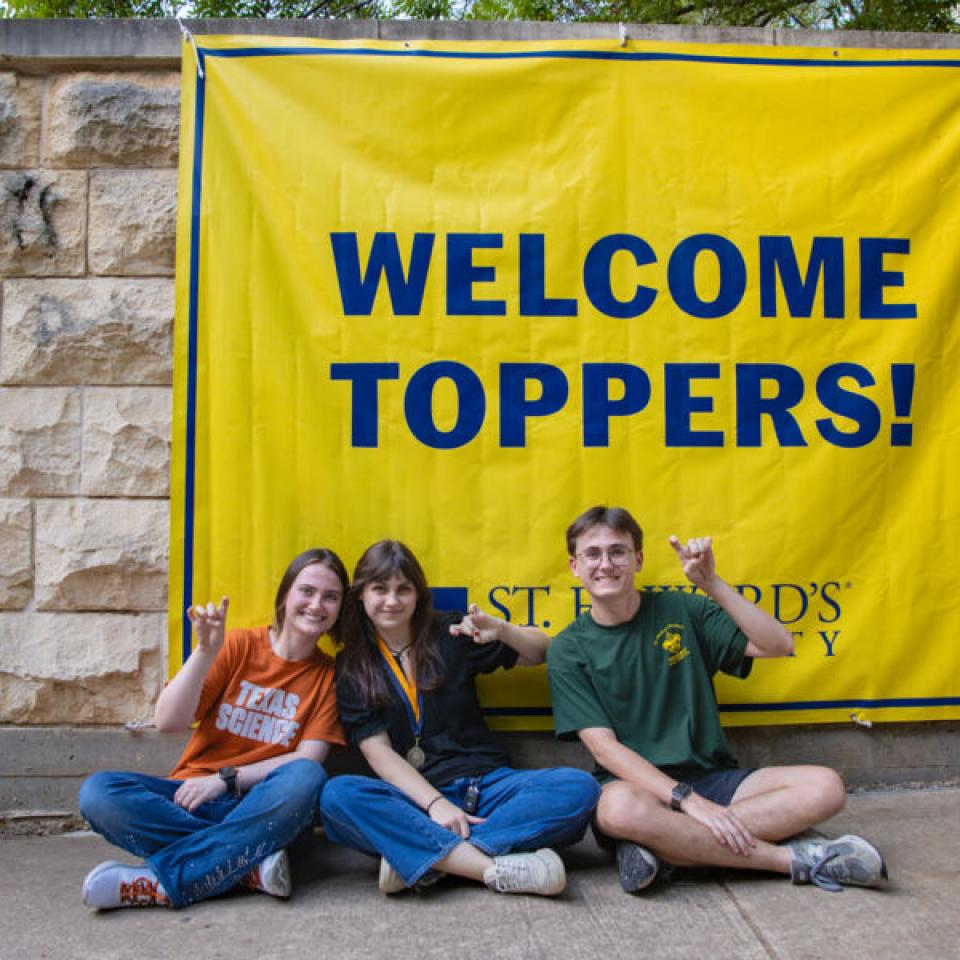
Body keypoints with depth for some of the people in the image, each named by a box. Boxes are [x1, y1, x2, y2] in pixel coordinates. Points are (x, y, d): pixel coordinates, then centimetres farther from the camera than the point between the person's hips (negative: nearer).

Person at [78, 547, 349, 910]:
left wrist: (226, 778, -15)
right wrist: (205, 652, -18)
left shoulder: (328, 675, 4)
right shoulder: (238, 645, 2)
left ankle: (158, 883, -29)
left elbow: (309, 758, -6)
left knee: (306, 778, -34)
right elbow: (168, 722, -5)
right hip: (189, 797, 1)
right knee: (99, 792, -25)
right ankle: (249, 865, -28)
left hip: (260, 809, 0)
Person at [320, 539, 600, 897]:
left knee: (579, 787, -25)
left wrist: (502, 631, -7)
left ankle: (420, 857, -29)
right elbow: (377, 750, -3)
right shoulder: (351, 666, 7)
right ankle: (495, 868, -36)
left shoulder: (450, 634, 10)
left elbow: (542, 653, 15)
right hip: (414, 797, -1)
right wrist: (435, 803, -19)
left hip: (485, 783, 2)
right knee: (337, 795, -32)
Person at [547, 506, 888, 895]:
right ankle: (793, 859, -23)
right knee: (619, 807, -39)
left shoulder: (680, 610, 5)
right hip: (635, 783, -3)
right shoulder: (568, 651, -1)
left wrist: (712, 584, -15)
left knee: (824, 786, -19)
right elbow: (604, 747, -10)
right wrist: (687, 800, -21)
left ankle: (657, 846, -24)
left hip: (711, 778, 3)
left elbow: (778, 646, -3)